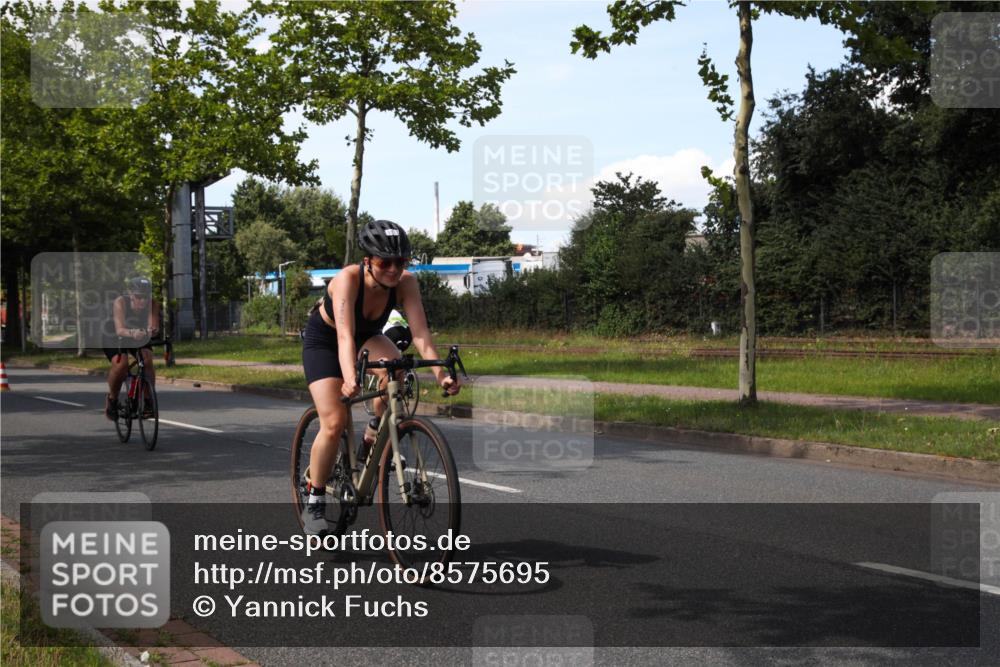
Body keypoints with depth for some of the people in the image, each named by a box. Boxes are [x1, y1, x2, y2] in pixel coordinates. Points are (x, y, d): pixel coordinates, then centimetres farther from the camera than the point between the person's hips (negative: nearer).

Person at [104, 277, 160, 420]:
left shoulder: (153, 305, -25)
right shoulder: (120, 303, -32)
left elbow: (153, 327, -37)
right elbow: (120, 330, -45)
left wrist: (152, 331, -61)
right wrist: (132, 333, -66)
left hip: (140, 339, 2)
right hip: (114, 339, -2)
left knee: (148, 360, -26)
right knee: (121, 363, -29)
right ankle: (112, 398, -3)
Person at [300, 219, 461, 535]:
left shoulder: (406, 282, -25)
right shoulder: (348, 279, -35)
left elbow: (420, 331, -32)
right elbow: (345, 334, -46)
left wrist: (440, 372, -48)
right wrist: (349, 377, -62)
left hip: (367, 338, 4)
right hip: (323, 341, -3)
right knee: (334, 422, -19)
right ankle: (314, 504, -1)